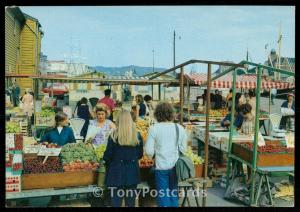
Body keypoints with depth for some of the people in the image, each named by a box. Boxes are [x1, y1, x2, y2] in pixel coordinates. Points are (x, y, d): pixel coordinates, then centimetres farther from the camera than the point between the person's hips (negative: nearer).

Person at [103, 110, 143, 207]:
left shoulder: (114, 135, -10)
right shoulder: (137, 135, -1)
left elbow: (108, 155, -8)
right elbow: (140, 154, 7)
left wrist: (107, 162, 14)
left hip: (117, 172, -2)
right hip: (133, 171, 3)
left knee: (116, 200, 8)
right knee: (131, 200, 14)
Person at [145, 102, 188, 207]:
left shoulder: (154, 128, -13)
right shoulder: (179, 128, -5)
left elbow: (149, 151, -11)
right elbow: (183, 149, 2)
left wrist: (151, 155, 10)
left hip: (161, 166, -3)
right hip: (175, 166, 3)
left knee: (163, 195, 11)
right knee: (174, 193, 20)